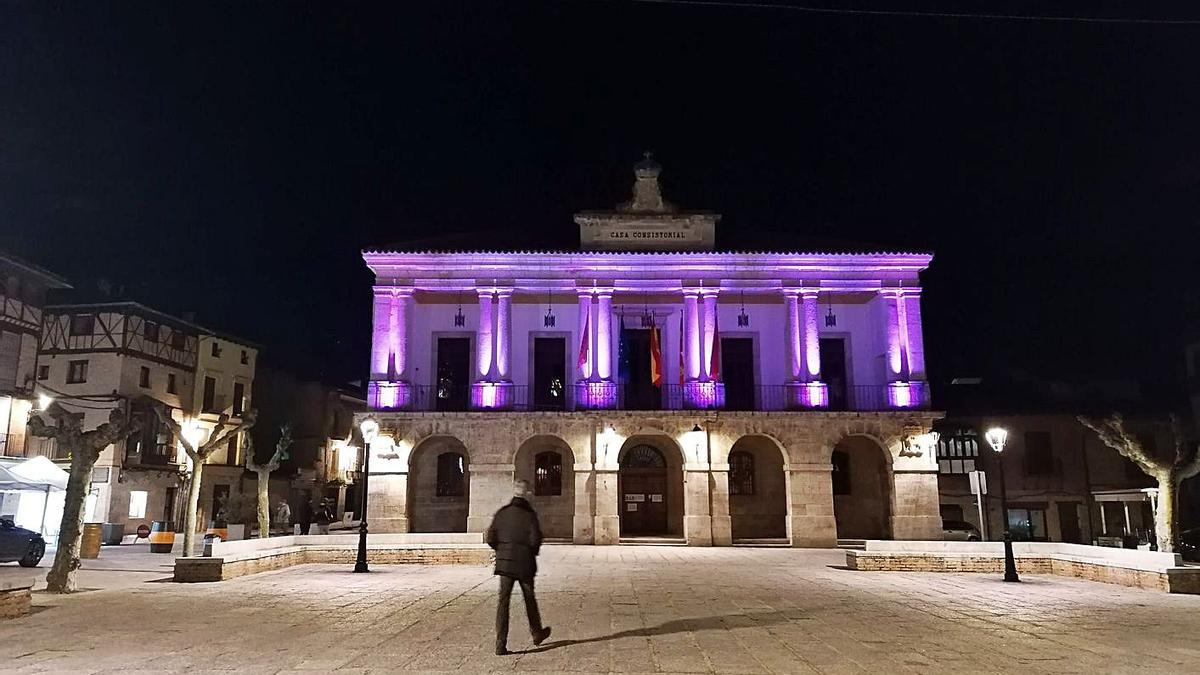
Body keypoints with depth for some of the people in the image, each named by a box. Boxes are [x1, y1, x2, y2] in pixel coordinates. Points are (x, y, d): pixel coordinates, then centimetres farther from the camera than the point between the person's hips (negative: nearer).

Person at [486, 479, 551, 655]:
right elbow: (535, 539, -15)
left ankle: (500, 644, -5)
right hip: (524, 563, -2)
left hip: (504, 563, 2)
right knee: (529, 599, 16)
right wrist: (532, 552, 5)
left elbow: (490, 538, 1)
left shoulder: (501, 513, 1)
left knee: (503, 601, 1)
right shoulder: (529, 515, -9)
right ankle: (537, 633, 34)